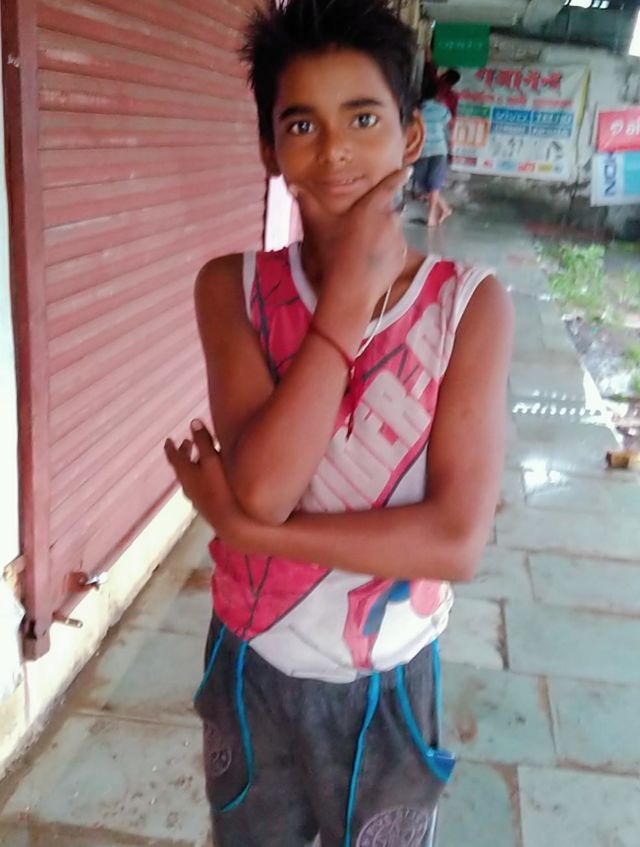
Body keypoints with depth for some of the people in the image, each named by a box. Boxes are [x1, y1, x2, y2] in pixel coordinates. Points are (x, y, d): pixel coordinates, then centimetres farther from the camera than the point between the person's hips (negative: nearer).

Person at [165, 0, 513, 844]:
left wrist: (243, 524, -23)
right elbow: (261, 485, -26)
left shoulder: (471, 305, -15)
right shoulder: (233, 287, -12)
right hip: (250, 670, 2)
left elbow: (457, 541, -22)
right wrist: (350, 293, -26)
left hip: (387, 687, -1)